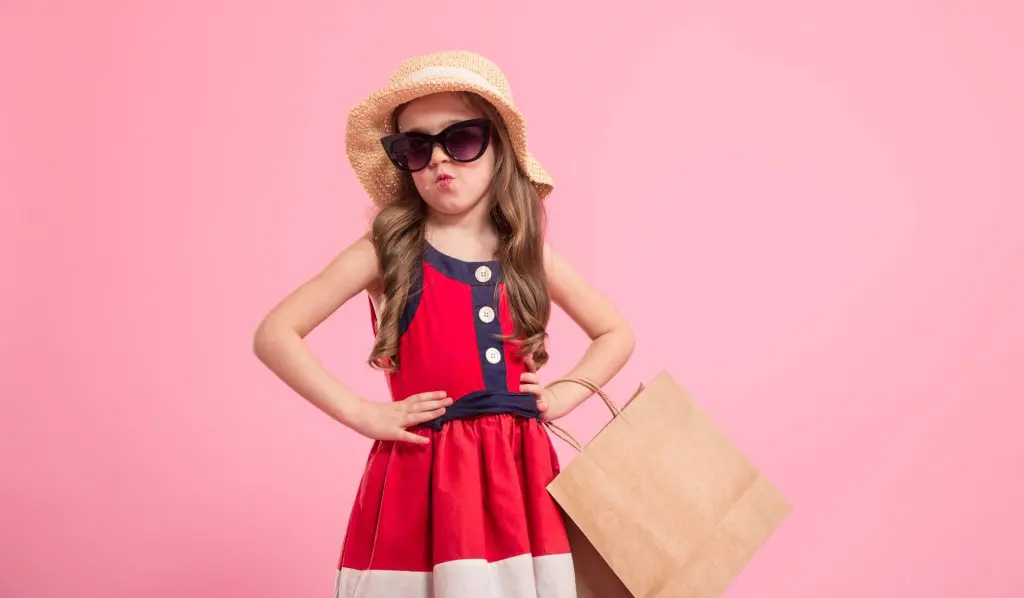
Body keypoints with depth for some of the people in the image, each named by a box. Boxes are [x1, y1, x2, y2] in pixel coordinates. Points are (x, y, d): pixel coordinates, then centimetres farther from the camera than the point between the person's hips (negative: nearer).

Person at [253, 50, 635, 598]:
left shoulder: (529, 254, 6)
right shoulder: (385, 250, -4)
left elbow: (616, 333, 19)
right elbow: (274, 334, -7)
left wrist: (563, 397, 3)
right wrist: (362, 413, -11)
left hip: (518, 470, 3)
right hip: (421, 473, -3)